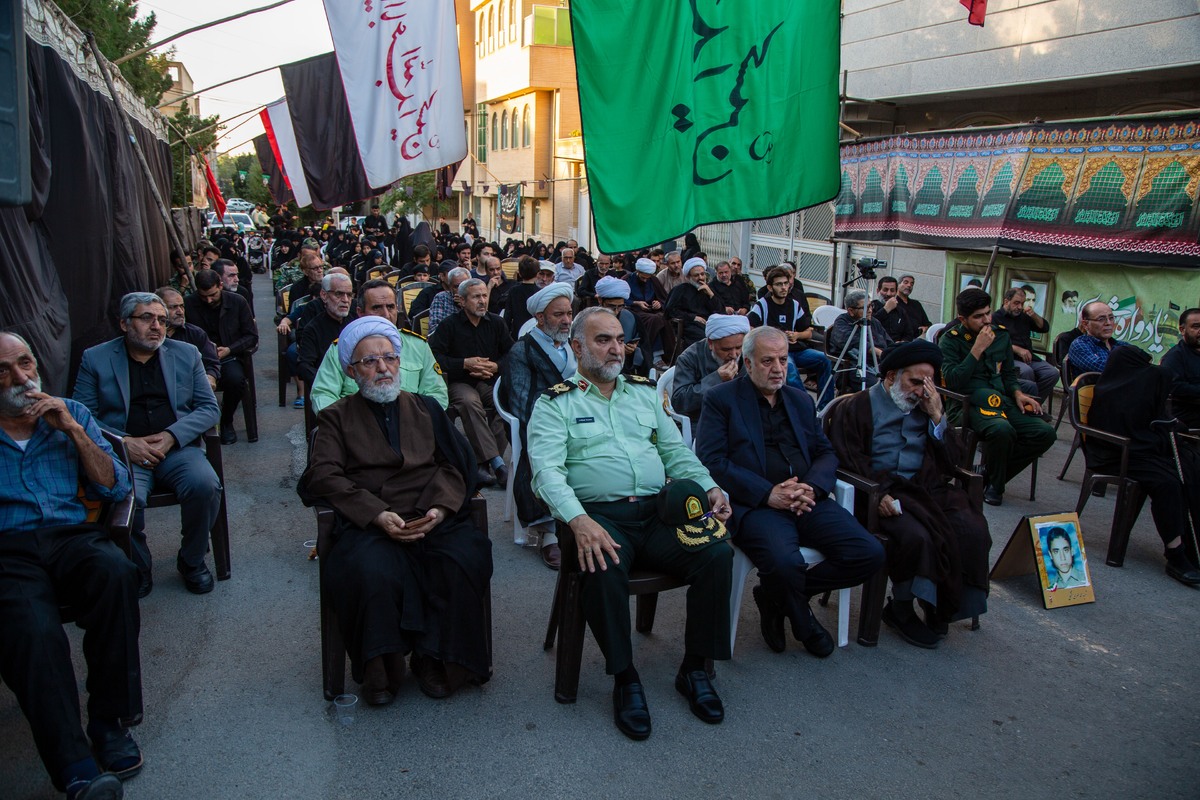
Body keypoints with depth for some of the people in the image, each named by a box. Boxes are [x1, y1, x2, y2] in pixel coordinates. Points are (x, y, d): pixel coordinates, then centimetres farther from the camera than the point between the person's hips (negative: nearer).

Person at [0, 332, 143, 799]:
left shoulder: (71, 414, 19)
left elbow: (115, 488, 10)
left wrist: (73, 431, 1)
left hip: (71, 536, 2)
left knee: (115, 571, -34)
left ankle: (109, 720, -21)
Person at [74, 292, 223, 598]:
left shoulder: (186, 354, 14)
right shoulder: (95, 359, 9)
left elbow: (209, 408, 8)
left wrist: (170, 436, -8)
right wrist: (125, 442, -13)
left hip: (178, 448, 2)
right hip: (124, 452, -1)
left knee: (205, 486, -29)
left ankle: (192, 561, -2)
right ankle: (138, 570, -4)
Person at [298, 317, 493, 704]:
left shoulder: (426, 408, 24)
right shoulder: (337, 417, 17)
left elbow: (454, 465, 13)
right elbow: (324, 476, 1)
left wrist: (440, 508, -9)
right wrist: (377, 514, -14)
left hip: (434, 521, 2)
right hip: (369, 524, -2)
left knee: (467, 560, -28)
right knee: (372, 572, -34)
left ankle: (438, 659, -9)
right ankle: (380, 669, -10)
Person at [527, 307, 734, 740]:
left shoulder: (644, 392, 22)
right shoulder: (555, 403, 6)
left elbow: (676, 451, 20)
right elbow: (547, 470, -9)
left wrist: (710, 488, 1)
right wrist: (578, 521, -26)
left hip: (658, 510, 5)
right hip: (598, 515, -4)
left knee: (717, 553, -20)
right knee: (603, 570, -36)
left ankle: (695, 668, -2)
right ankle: (625, 678, -14)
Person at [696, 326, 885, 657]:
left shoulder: (801, 400, 22)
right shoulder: (720, 399, 4)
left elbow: (826, 453, 18)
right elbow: (711, 461, -7)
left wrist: (812, 488, -6)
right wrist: (768, 494, -16)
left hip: (807, 502, 6)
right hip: (753, 504, -5)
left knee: (869, 554, -14)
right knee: (784, 563, -34)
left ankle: (777, 597, 6)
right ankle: (803, 621, 4)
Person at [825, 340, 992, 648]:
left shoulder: (927, 408, 21)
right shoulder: (857, 407, 4)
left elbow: (952, 463, 13)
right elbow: (847, 461, -6)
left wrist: (937, 417, 1)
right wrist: (879, 493, -20)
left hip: (928, 489, 5)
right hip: (881, 495, -5)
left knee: (973, 530, -21)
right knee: (915, 535, -32)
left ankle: (942, 607, -1)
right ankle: (901, 610, -6)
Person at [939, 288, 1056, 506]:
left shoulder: (1000, 334, 13)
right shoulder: (950, 340, -3)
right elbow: (952, 381, -17)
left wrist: (1017, 393, 4)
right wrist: (978, 349, -17)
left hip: (1001, 399, 6)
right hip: (968, 404, -6)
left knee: (1045, 432, -16)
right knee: (1002, 429, -37)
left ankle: (991, 477, 1)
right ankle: (994, 484, -6)